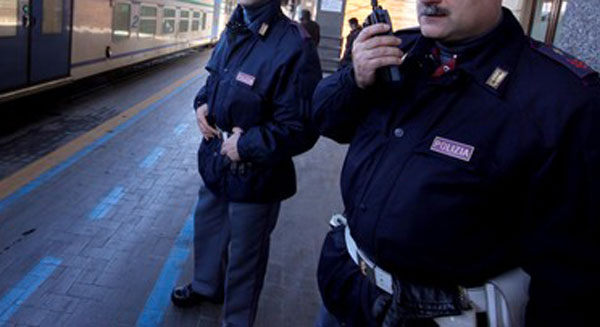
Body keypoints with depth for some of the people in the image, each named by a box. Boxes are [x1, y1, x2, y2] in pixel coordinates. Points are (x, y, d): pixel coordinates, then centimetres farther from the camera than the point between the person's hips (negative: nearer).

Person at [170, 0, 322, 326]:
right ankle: (206, 285, 58)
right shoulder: (233, 32, 2)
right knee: (207, 226, 28)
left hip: (254, 175, -8)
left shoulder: (293, 46, -26)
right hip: (215, 161, 8)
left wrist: (244, 145, -23)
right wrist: (202, 103, -1)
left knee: (243, 252, 12)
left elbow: (300, 130, -27)